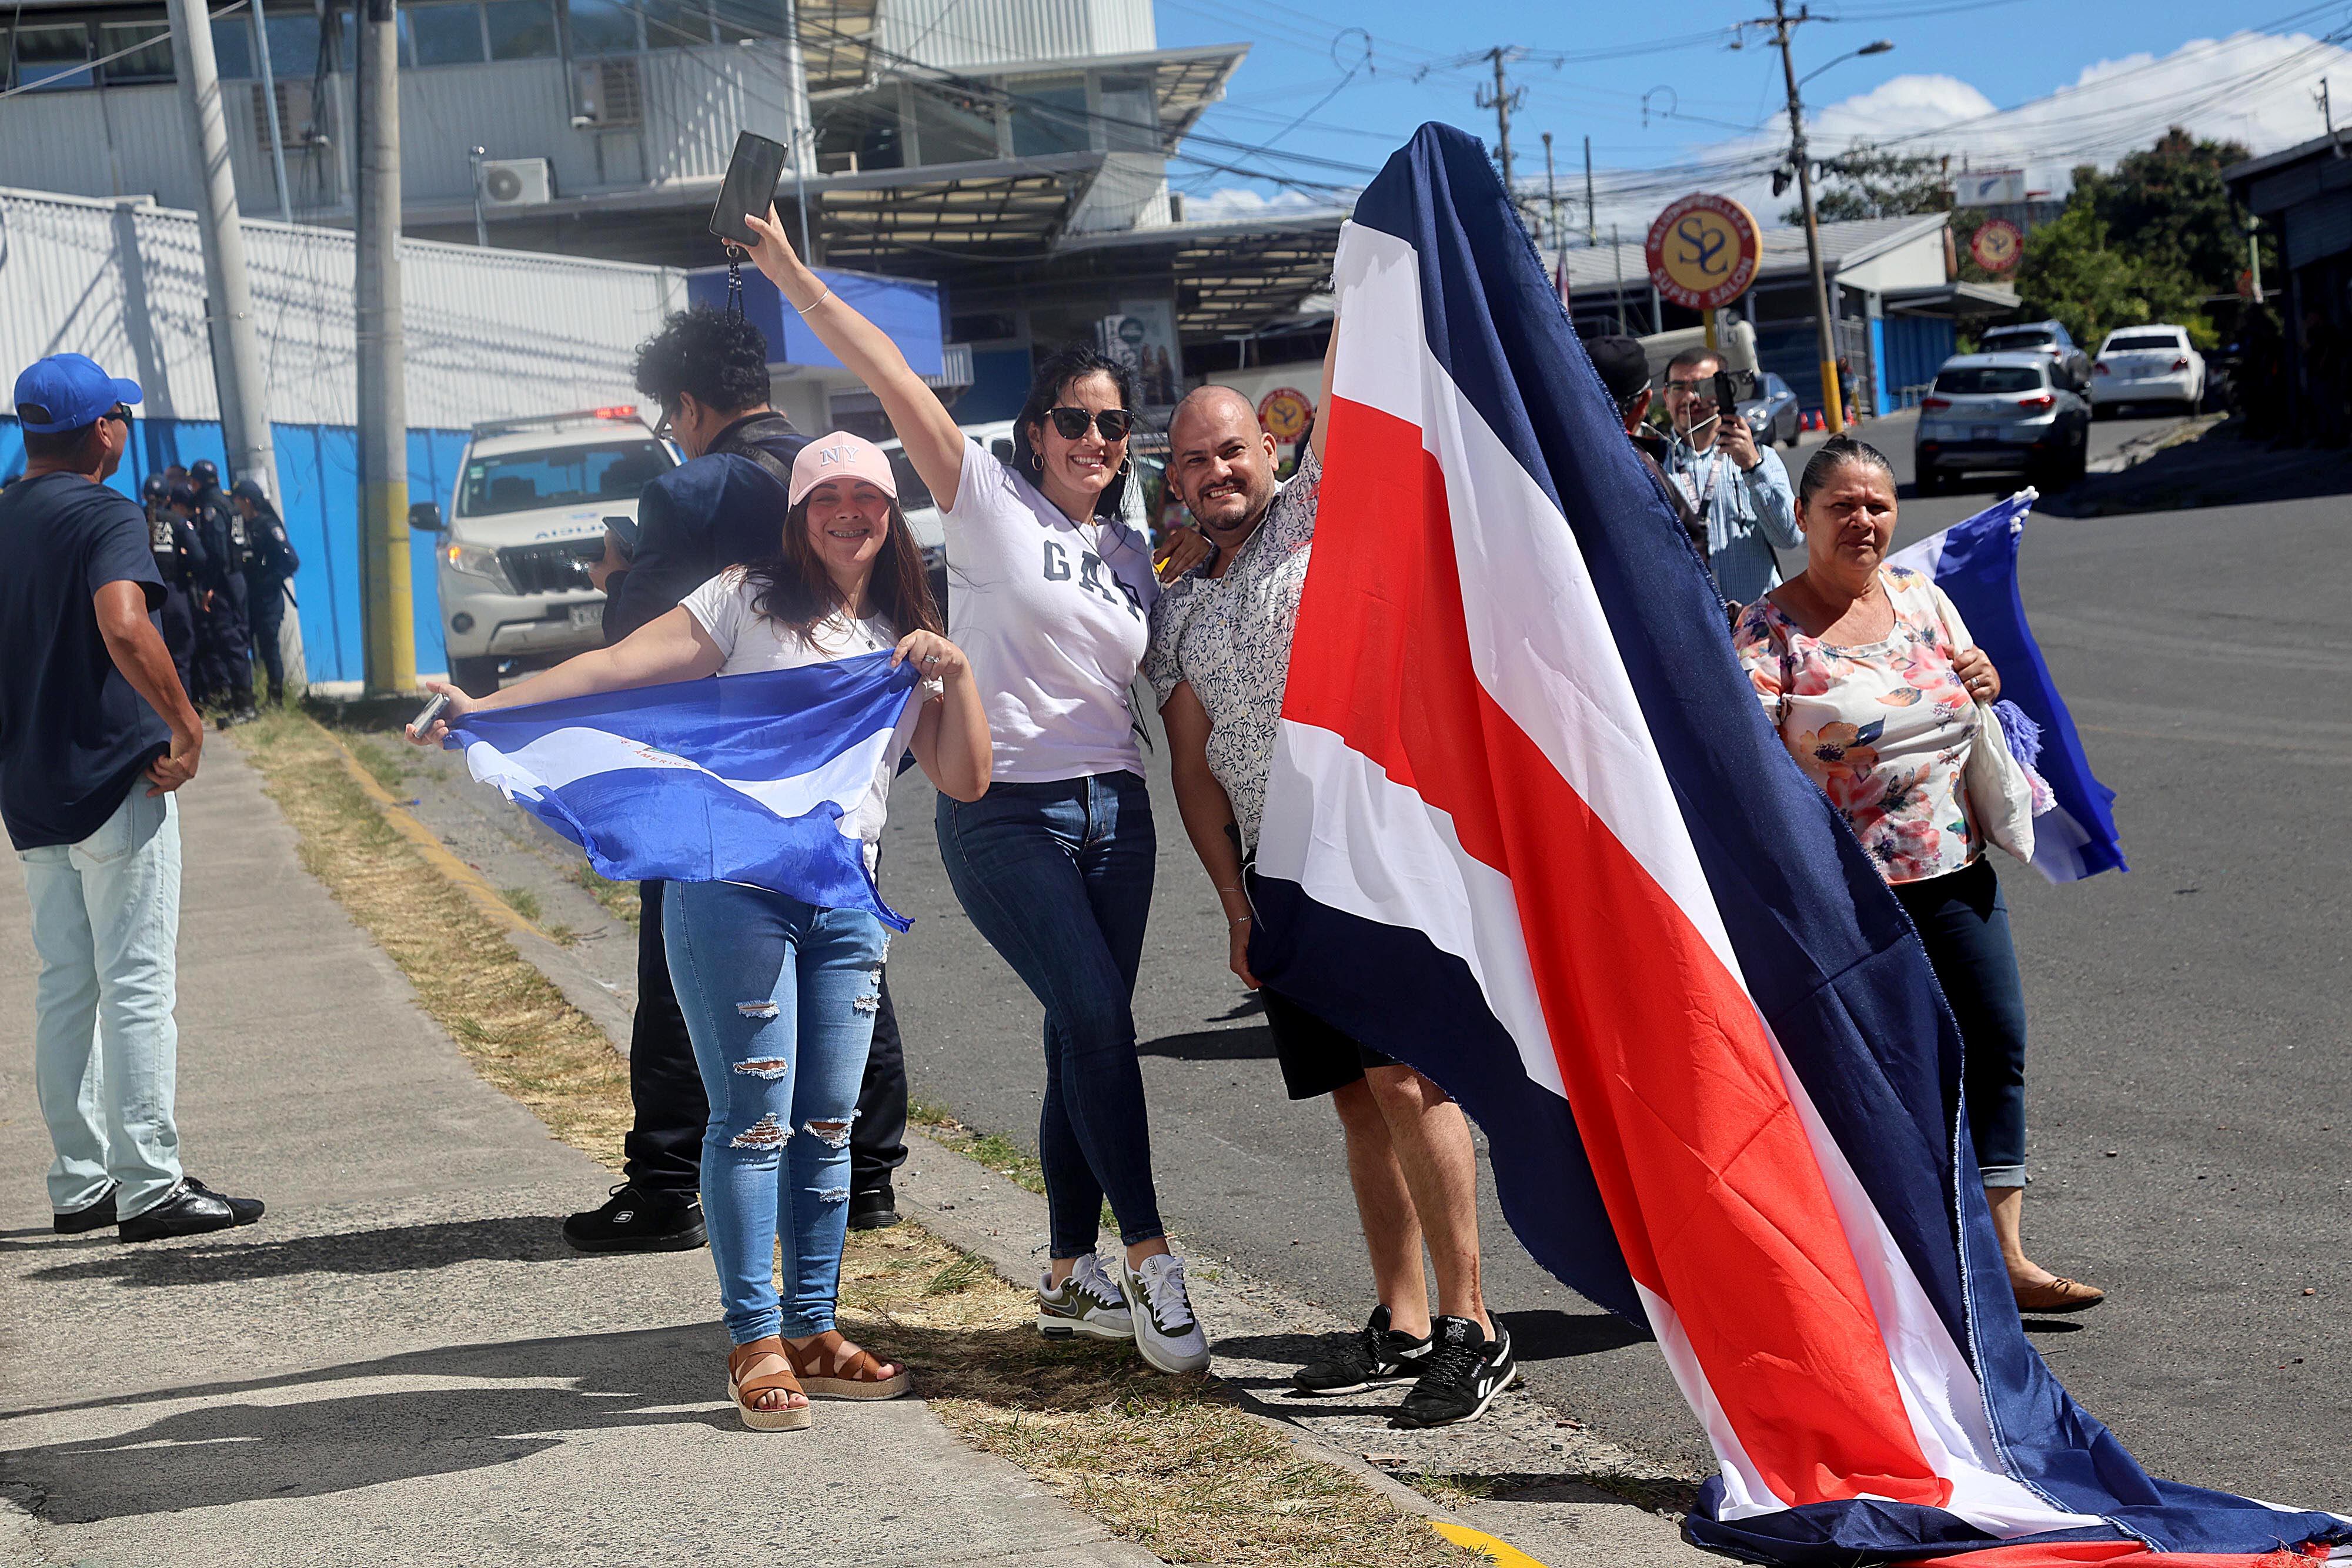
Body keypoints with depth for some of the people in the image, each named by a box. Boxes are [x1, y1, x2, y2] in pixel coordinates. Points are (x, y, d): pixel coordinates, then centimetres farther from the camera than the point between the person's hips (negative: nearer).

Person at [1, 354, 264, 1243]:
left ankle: (80, 1184, 16)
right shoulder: (106, 517, -13)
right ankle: (151, 1189, -4)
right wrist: (187, 725, -21)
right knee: (137, 984, -4)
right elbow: (123, 629, -30)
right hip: (116, 781, -7)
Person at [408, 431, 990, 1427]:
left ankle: (812, 1331, 17)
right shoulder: (751, 604, 3)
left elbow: (966, 782, 11)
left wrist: (956, 673, -4)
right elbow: (620, 666, -6)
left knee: (827, 1122, 7)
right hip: (733, 887, -5)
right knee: (755, 1118, -6)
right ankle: (755, 1344, 2)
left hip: (848, 903, 5)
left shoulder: (908, 643, 16)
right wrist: (483, 708, -16)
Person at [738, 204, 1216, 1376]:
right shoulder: (989, 503, -1)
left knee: (1085, 1039, 6)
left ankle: (1069, 1277, 16)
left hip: (1115, 816, 5)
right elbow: (889, 378, -9)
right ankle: (1148, 1259, -8)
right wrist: (792, 276, -15)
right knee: (1097, 1019, -14)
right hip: (1004, 818, -5)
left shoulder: (1134, 557, 15)